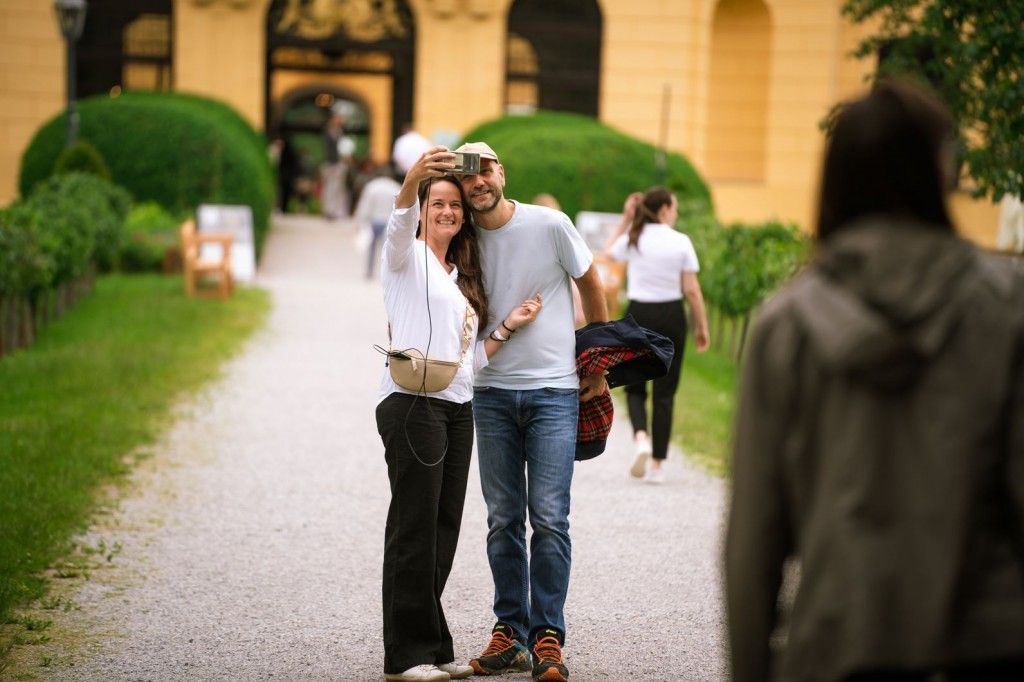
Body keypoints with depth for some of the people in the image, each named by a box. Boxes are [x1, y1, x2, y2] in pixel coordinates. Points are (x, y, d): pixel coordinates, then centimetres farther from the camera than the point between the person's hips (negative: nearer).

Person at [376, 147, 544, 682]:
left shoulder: (463, 278, 24)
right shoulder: (408, 257, 4)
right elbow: (399, 224, -22)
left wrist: (508, 326, 6)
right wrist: (412, 182, -41)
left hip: (457, 408, 7)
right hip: (412, 402, -7)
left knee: (444, 531, 6)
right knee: (414, 528, -7)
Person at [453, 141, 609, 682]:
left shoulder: (550, 225, -4)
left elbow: (590, 285, 8)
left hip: (554, 389, -3)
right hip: (492, 393, 3)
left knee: (549, 518, -7)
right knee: (503, 520, 5)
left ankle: (547, 638, -2)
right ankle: (509, 634, 12)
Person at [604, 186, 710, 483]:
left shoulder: (632, 239, 0)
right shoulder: (681, 242, -6)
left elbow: (610, 252, 24)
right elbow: (692, 290, -7)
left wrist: (627, 220, 25)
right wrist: (701, 327, 2)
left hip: (638, 315, 1)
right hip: (671, 316, -1)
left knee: (634, 387, 14)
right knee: (664, 392, 7)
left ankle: (641, 438, -15)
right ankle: (657, 464, 7)